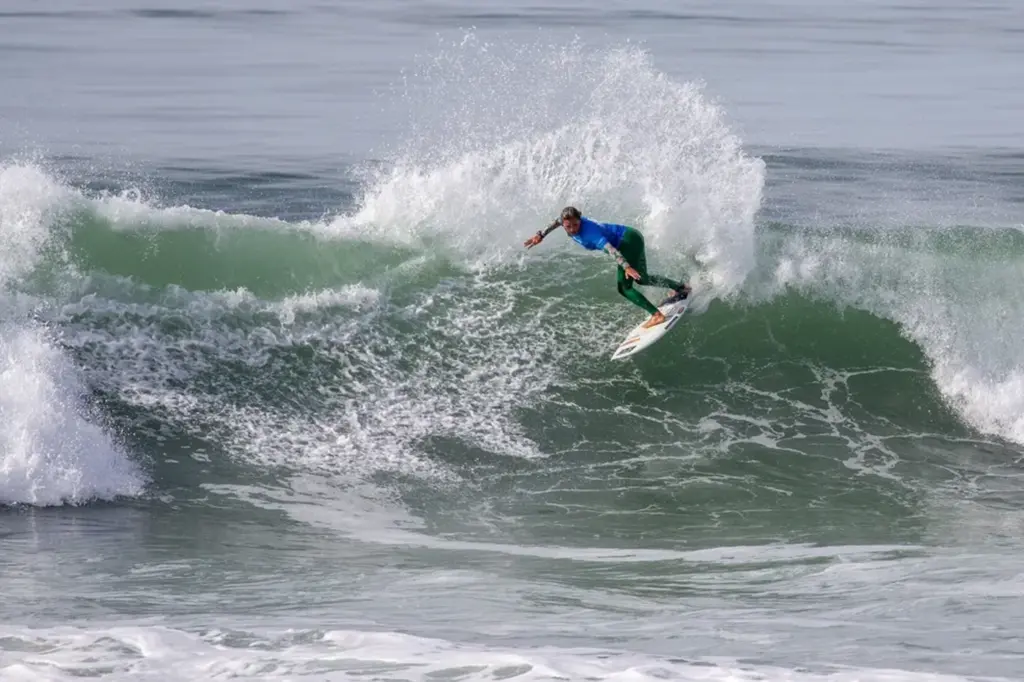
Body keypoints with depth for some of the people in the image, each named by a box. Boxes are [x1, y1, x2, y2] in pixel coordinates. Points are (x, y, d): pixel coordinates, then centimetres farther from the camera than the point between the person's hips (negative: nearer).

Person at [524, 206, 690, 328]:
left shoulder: (589, 232, -34)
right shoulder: (569, 222, -11)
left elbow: (610, 249, -47)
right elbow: (557, 221, 13)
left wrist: (626, 267, -60)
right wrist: (541, 235, 11)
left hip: (630, 240, -10)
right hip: (632, 237, 10)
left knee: (624, 287, -16)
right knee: (641, 279, 27)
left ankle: (657, 315, -16)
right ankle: (681, 288, 42)